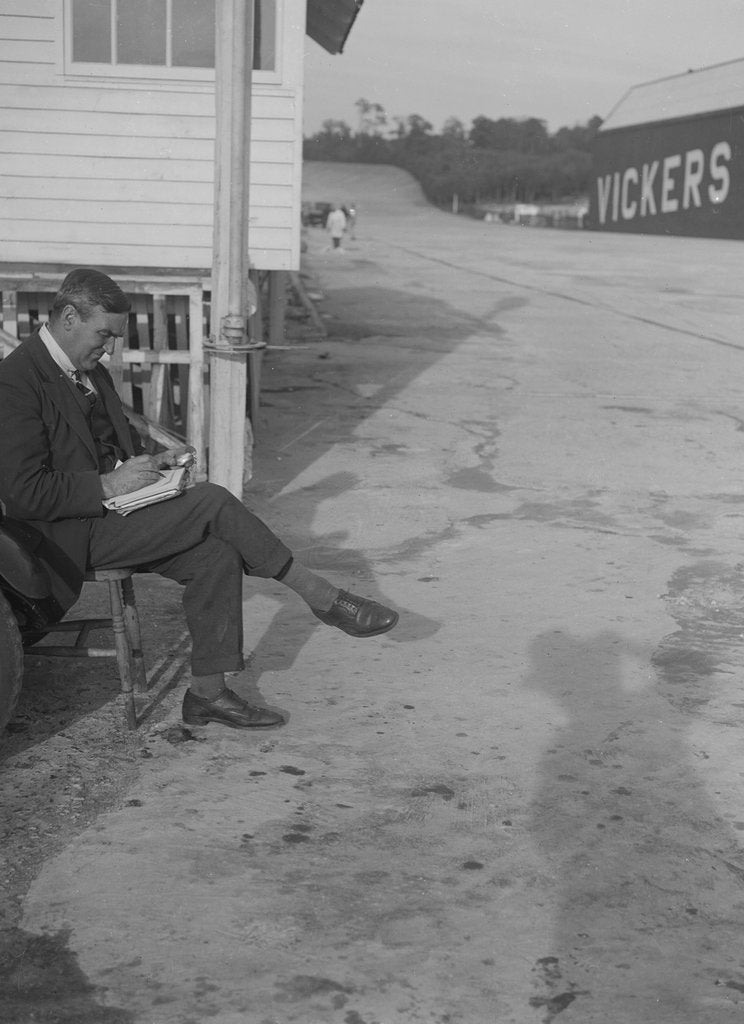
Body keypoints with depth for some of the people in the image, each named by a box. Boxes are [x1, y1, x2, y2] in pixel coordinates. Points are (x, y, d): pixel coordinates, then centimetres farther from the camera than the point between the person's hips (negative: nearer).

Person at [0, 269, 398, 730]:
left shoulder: (91, 372, 12)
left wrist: (151, 462, 4)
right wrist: (108, 485, -21)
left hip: (112, 515, 9)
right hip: (71, 537, -9)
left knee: (217, 555, -14)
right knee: (211, 501, -20)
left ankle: (208, 692, -7)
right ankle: (324, 599, -10)